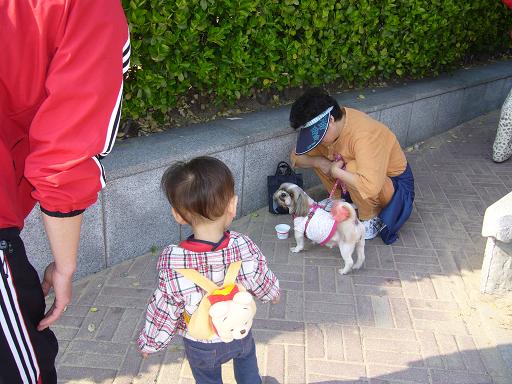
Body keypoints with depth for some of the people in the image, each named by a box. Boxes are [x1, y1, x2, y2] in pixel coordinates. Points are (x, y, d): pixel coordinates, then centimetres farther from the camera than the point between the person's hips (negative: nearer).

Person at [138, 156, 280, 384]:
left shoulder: (172, 262, -34)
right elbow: (266, 287, -10)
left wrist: (148, 343, -1)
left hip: (200, 346, -1)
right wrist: (274, 295, 14)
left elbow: (164, 310, -20)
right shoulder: (244, 248, -28)